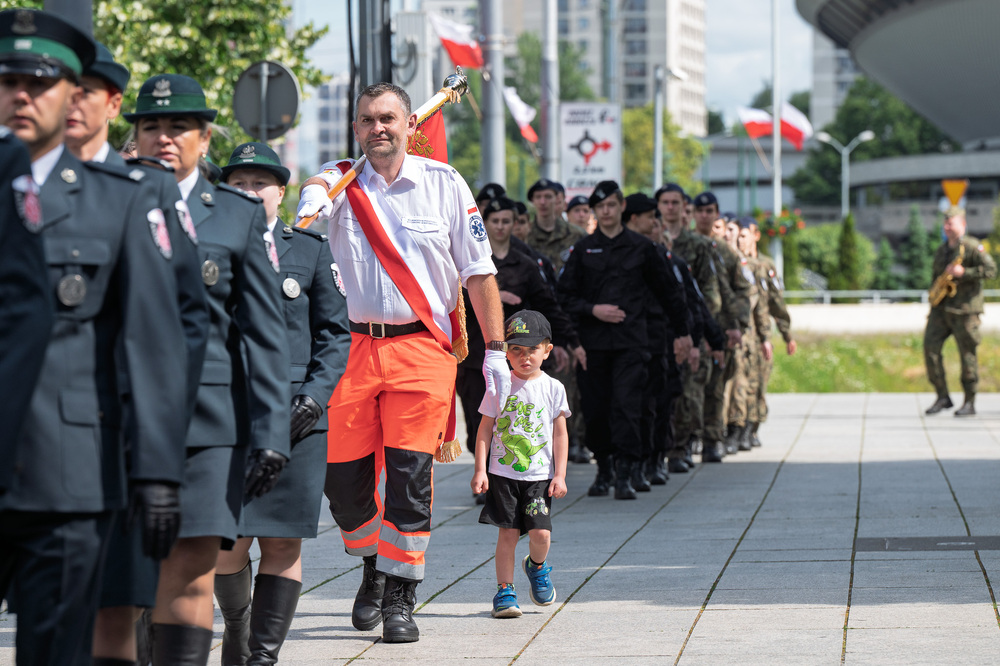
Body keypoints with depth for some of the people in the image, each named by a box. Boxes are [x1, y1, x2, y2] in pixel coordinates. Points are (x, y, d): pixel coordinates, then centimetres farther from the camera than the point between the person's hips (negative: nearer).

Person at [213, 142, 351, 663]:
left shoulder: (310, 251, 9)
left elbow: (335, 333, 9)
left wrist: (314, 395, -5)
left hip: (294, 413, 0)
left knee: (282, 542, -4)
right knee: (228, 540, -4)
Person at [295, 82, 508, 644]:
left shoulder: (445, 185, 5)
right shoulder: (342, 182, 8)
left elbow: (479, 272, 6)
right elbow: (318, 186, -16)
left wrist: (496, 351, 1)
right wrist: (312, 200, -41)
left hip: (422, 348, -1)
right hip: (351, 346, 1)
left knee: (409, 475, -9)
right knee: (344, 476, 2)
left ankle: (400, 597, 1)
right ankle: (373, 566, 29)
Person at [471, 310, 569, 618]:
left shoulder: (553, 388, 3)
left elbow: (560, 434, 6)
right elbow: (485, 429, 3)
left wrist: (560, 475, -1)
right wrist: (480, 470, -4)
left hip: (539, 476, 0)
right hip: (502, 473, 0)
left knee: (541, 532, -9)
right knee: (507, 533, -3)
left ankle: (537, 566, 23)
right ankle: (505, 591, 6)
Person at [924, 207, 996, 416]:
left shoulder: (972, 247, -5)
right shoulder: (941, 250, 18)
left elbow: (990, 270, -16)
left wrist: (964, 272, -22)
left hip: (965, 309, -7)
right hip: (941, 308, 7)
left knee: (967, 354, -3)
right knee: (930, 347, -5)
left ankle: (970, 403, 4)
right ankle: (943, 397, 4)